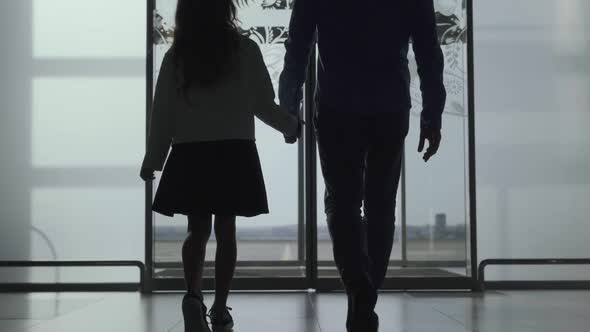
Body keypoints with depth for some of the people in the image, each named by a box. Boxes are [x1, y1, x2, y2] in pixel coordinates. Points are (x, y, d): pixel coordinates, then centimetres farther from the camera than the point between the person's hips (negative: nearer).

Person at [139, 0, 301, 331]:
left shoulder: (176, 56, 2)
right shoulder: (245, 50, -2)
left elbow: (163, 112, 3)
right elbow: (263, 105, 0)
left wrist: (153, 160, 13)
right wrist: (293, 125, 19)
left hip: (189, 154, 1)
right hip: (233, 153, -1)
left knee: (198, 229, 9)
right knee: (226, 230, 5)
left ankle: (194, 295, -11)